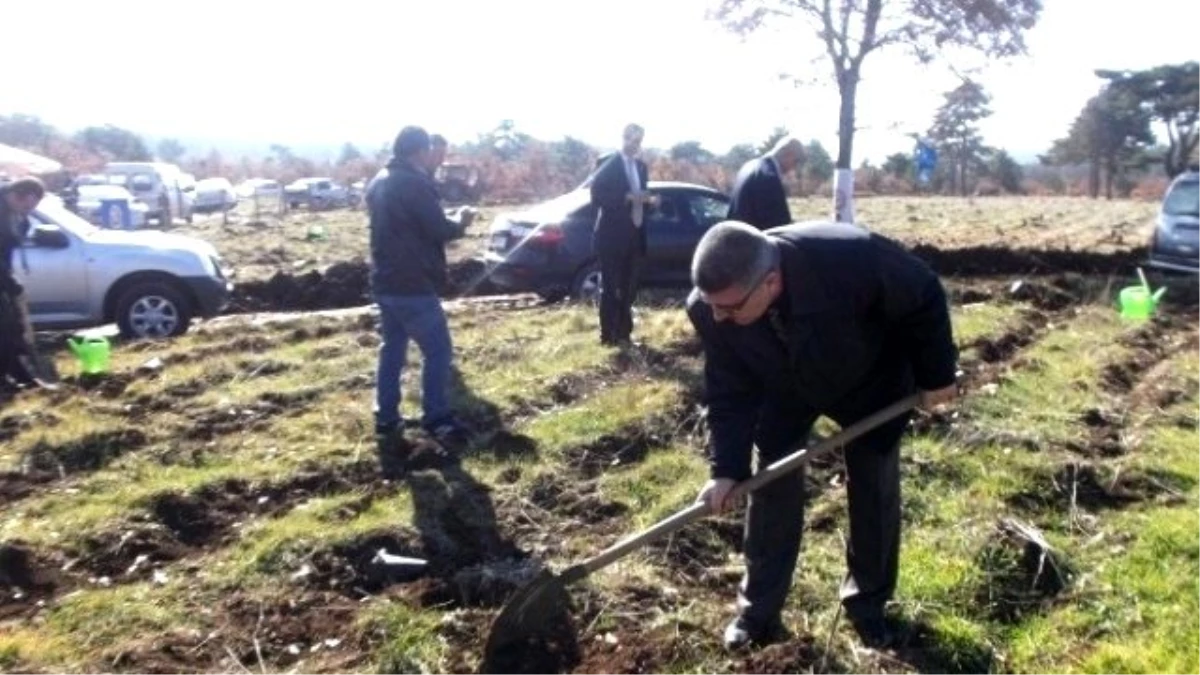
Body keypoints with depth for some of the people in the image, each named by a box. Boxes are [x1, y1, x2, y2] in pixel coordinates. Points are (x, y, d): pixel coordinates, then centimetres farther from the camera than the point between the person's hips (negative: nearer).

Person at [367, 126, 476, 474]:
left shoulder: (379, 183, 13)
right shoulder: (415, 183, -16)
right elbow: (439, 230, -16)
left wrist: (448, 223, 20)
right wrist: (461, 223, 5)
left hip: (385, 282, 9)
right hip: (412, 285, -9)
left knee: (392, 350, 14)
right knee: (438, 351, 1)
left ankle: (386, 421, 16)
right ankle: (437, 419, 5)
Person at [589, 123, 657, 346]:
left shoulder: (641, 166, 13)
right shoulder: (609, 165, -8)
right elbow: (597, 196, -15)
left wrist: (647, 199, -2)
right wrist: (627, 197, -23)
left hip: (633, 234, 7)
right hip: (612, 235, -7)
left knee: (628, 287, 11)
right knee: (610, 287, -2)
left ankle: (624, 333, 20)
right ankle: (608, 335, 4)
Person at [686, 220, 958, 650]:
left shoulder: (852, 257, -45)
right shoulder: (710, 310, -33)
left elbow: (924, 299, -24)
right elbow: (729, 392, -18)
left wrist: (935, 375, -14)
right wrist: (727, 467, -27)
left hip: (870, 381, -1)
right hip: (784, 390, 2)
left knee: (875, 489, 3)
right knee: (772, 488, -2)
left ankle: (868, 603, 25)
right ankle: (758, 612, 13)